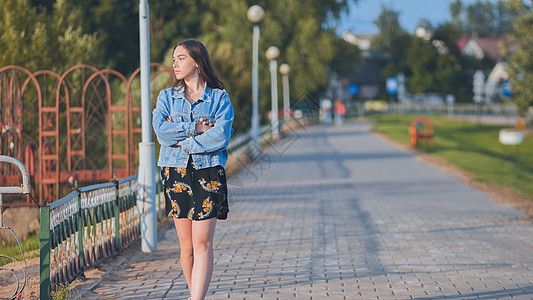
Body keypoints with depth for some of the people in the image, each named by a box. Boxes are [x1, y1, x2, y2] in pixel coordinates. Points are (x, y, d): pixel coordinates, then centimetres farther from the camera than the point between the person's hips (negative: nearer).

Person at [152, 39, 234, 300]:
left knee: (203, 242, -11)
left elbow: (220, 136, -10)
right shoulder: (166, 97, 13)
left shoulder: (219, 98, 5)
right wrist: (196, 128, -10)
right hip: (176, 173, 3)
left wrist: (181, 139, -8)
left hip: (208, 173, -3)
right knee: (186, 245, 5)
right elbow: (161, 131, -5)